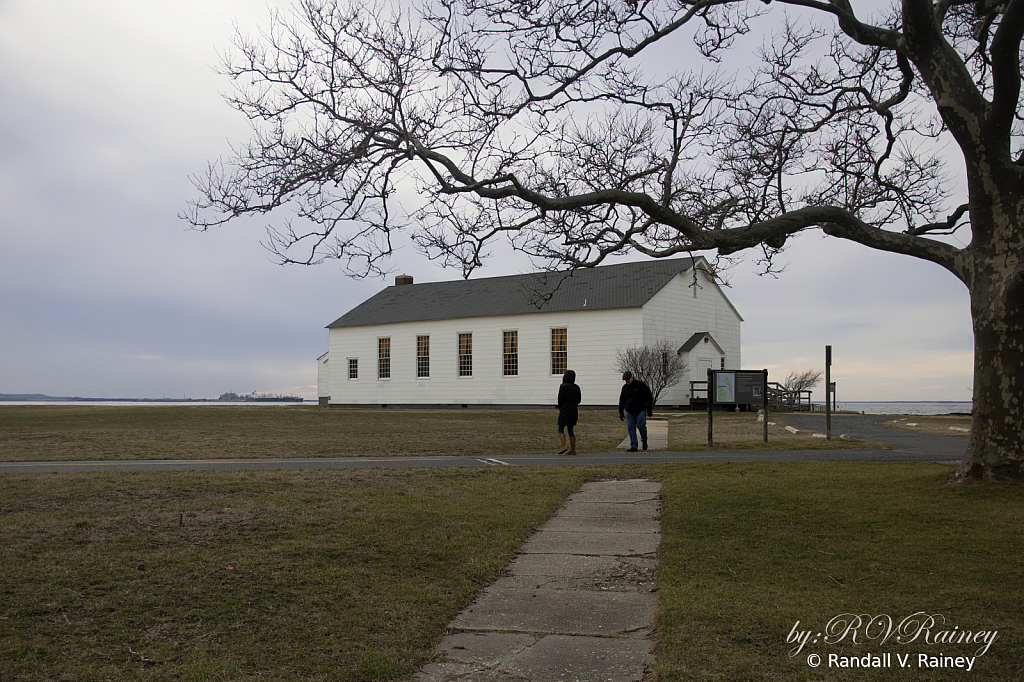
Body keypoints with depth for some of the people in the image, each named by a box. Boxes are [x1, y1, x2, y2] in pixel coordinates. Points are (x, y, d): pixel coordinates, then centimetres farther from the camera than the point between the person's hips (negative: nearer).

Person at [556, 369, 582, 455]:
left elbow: (560, 399, -9)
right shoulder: (576, 387, 6)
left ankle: (563, 447, -12)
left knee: (560, 429, 3)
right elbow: (579, 400, 9)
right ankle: (572, 449, 10)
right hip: (574, 411, 5)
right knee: (570, 430, 11)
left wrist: (560, 409, 6)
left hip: (564, 410, -5)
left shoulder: (562, 386, -9)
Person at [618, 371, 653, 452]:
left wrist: (649, 409, -4)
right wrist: (621, 412, 16)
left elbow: (649, 397, 0)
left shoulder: (641, 385, -4)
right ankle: (633, 447, 4)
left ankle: (644, 441, 22)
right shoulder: (625, 387, 10)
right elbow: (621, 401, 20)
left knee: (641, 426, -6)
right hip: (629, 412, 4)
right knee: (631, 429, -1)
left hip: (640, 411, -4)